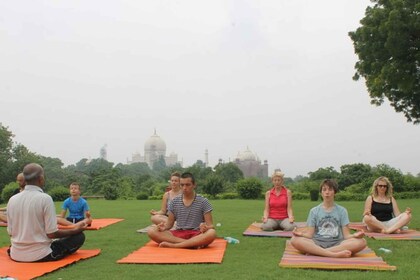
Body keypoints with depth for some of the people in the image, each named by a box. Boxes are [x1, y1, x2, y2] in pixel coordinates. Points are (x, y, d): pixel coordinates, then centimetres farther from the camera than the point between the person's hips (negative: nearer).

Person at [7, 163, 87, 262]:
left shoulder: (12, 199, -1)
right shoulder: (45, 198, -17)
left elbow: (10, 232, 5)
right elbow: (52, 233, -16)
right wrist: (75, 230, -2)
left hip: (16, 255, 6)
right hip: (39, 255, -5)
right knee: (79, 236, 4)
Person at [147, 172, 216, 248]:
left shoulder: (203, 202, 0)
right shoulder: (174, 202, 9)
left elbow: (210, 226, -2)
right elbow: (170, 223, 14)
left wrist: (205, 227, -26)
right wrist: (164, 227, -11)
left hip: (196, 235, -3)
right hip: (178, 234, 3)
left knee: (211, 233, -37)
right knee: (151, 231, -22)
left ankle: (173, 245, -29)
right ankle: (193, 243, -28)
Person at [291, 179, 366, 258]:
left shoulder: (342, 211, 12)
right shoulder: (314, 211, 11)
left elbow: (346, 235, 5)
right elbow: (309, 234, 4)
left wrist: (355, 235, -19)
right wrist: (301, 234, -20)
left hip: (337, 244, 1)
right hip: (317, 243, -1)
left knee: (361, 242, -29)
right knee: (295, 240, -30)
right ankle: (335, 254, -34)